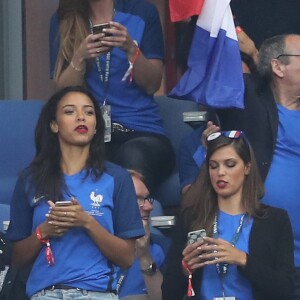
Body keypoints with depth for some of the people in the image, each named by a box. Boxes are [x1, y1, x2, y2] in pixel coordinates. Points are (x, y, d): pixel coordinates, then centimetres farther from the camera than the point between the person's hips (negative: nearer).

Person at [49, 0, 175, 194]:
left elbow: (153, 85, 4)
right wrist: (80, 57, -11)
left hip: (142, 131, 0)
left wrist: (131, 49, -14)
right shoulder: (64, 20, 11)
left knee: (135, 158, -37)